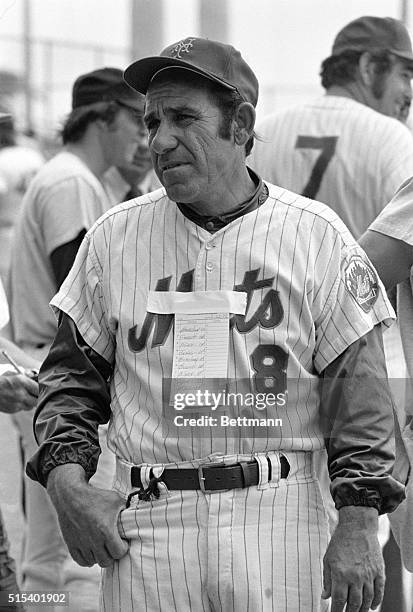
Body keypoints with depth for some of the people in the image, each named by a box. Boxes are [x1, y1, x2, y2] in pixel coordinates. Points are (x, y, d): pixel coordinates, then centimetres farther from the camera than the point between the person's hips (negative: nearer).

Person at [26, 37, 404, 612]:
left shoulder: (316, 236, 2)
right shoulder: (113, 237, 8)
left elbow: (359, 397, 2)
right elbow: (71, 374, 14)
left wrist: (358, 524, -5)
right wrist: (67, 483, -2)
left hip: (276, 520, -1)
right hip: (144, 525, 2)